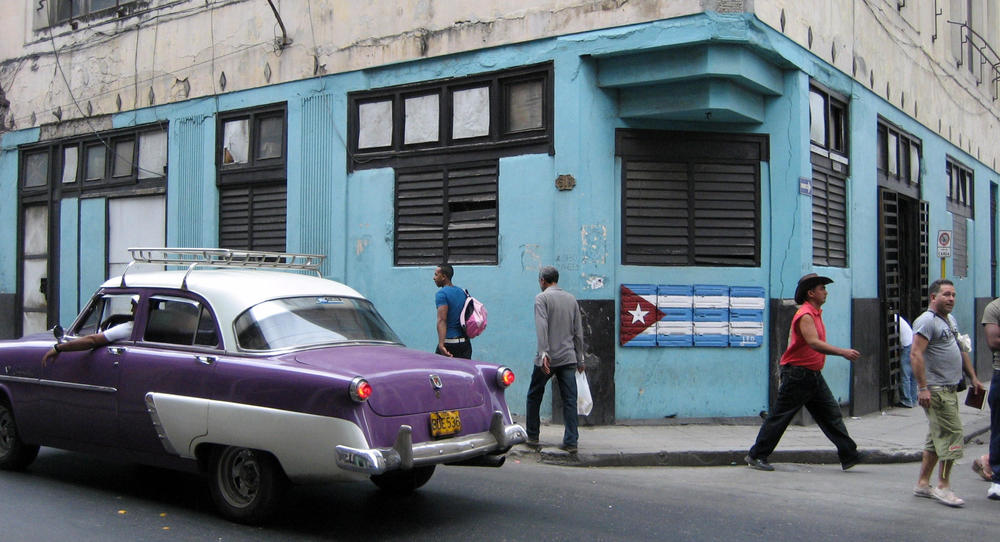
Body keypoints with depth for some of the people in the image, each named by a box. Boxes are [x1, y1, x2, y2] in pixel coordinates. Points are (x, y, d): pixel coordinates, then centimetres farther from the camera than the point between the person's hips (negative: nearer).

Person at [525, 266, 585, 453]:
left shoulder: (542, 298, -3)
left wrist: (544, 353, -24)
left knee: (534, 397, 13)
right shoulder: (571, 299, 12)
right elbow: (578, 331, 13)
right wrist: (580, 359, 18)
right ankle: (571, 442, -2)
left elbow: (542, 327, -18)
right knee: (569, 400, 3)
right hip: (568, 358, 4)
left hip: (548, 358, -4)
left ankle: (532, 436, 20)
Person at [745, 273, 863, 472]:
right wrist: (842, 352, -37)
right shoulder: (805, 315, -17)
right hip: (797, 375, -9)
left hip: (814, 375, 9)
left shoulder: (816, 314, 15)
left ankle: (849, 456, 8)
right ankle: (755, 456, 6)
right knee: (780, 417, -2)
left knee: (832, 413, 5)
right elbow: (814, 343, -31)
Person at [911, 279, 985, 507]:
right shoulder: (927, 321, -13)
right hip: (936, 391, -10)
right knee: (952, 435, -10)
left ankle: (923, 484, 19)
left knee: (938, 437, 12)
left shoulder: (951, 320, 17)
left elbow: (961, 351, 26)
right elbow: (916, 354, -21)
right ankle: (943, 487, -3)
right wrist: (923, 388, -26)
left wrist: (973, 377, 21)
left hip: (949, 390, 10)